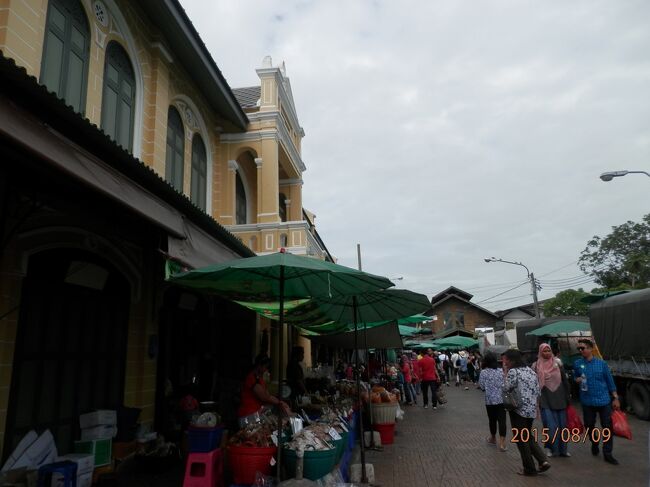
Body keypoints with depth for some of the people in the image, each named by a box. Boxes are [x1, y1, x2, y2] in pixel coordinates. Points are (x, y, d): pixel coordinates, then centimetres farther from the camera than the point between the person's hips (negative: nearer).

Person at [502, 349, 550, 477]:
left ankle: (530, 469, 14)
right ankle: (543, 461, 11)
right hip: (532, 410, 8)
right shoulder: (531, 370, 10)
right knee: (528, 436, 23)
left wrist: (505, 373, -8)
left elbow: (506, 389, -15)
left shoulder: (513, 371, -14)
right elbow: (537, 391, 12)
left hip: (519, 410, -8)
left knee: (521, 439, 6)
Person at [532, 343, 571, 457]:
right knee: (551, 426, -4)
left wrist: (567, 396, 4)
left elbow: (565, 380, 7)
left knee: (562, 425, 7)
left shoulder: (557, 363, 3)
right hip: (545, 401, -2)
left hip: (559, 399, 2)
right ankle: (553, 449, 10)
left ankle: (563, 449, 20)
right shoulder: (536, 366, 0)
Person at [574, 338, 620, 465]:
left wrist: (615, 398, 3)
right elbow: (575, 377, 14)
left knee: (608, 426, 0)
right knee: (589, 426, 11)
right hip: (587, 401, 1)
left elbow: (610, 381, 3)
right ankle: (594, 442, 40)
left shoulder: (601, 363, -4)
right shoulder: (577, 364, -1)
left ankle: (607, 454, 12)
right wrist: (577, 379, -9)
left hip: (604, 400, -1)